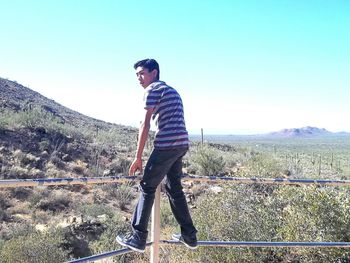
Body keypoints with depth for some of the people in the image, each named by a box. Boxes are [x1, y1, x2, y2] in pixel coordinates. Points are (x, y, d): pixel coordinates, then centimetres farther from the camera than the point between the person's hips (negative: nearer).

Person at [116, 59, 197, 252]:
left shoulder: (152, 89, -2)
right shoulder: (172, 91, 25)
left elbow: (145, 125, -8)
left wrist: (138, 157, -7)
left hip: (166, 145, -9)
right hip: (182, 144, 9)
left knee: (147, 187, 0)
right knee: (174, 188, 16)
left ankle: (138, 238, 5)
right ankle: (189, 236, 21)